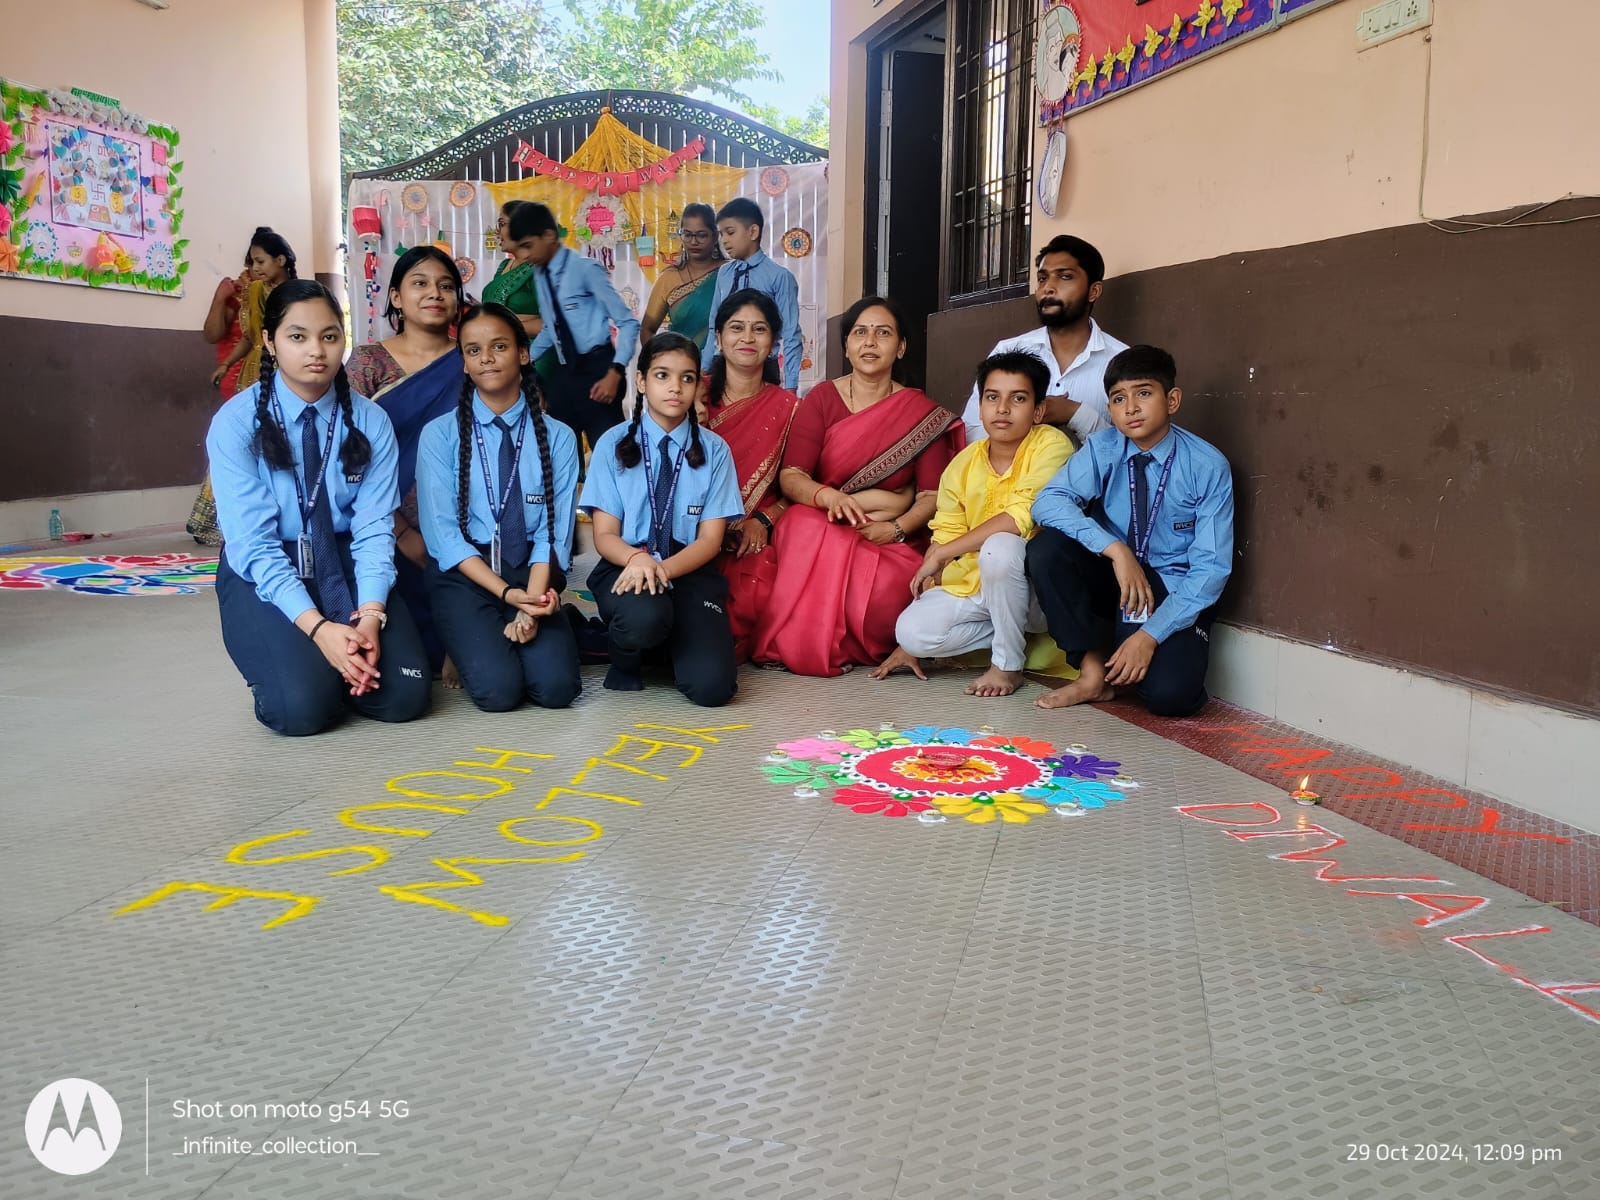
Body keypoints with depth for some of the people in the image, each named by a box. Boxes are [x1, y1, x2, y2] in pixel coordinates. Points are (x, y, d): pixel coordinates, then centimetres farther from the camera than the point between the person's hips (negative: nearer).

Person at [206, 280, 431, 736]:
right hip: (263, 573, -2)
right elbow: (252, 543, -18)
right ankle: (286, 660, 11)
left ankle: (339, 662, 15)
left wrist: (370, 615, -26)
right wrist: (316, 626, -30)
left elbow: (374, 528, -8)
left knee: (403, 695, -17)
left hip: (346, 564, 3)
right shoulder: (236, 422, -12)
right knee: (304, 705, -24)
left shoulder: (370, 421, -4)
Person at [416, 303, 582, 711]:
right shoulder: (439, 434, -2)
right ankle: (468, 643, 11)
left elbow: (554, 532, -3)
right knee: (499, 688, -24)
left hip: (532, 573, 2)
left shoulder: (557, 438, 3)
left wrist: (530, 604, -19)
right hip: (464, 575, -1)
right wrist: (508, 594, -20)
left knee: (556, 686, -21)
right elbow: (442, 533, -8)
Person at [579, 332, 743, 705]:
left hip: (689, 572, 1)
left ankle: (670, 644, 14)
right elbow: (605, 535, -1)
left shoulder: (713, 449, 5)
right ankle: (625, 658, 0)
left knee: (712, 685, -23)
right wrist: (637, 559, -25)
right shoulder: (613, 444, 3)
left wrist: (664, 569, -21)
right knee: (644, 617, -39)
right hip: (626, 567, -1)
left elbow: (710, 539, 0)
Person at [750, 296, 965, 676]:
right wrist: (828, 496, -30)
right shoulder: (821, 398, 4)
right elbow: (790, 477, -7)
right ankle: (804, 648, -14)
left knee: (884, 591, -34)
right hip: (821, 529, 1)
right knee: (804, 527, -36)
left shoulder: (922, 412, 5)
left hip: (892, 542, 0)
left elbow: (931, 495, -2)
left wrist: (897, 528, -23)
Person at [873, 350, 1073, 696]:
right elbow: (942, 539, 2)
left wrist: (942, 554, -20)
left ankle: (1008, 664, -13)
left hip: (1035, 585, -5)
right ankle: (1017, 634, 4)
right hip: (972, 585, 5)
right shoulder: (963, 464, 2)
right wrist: (911, 643, -1)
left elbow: (1021, 518, -26)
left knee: (999, 546, -35)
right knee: (912, 629, -19)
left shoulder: (1052, 446, -13)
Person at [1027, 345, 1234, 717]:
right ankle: (1092, 673, -12)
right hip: (1112, 576, 3)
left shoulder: (1208, 467, -14)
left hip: (1175, 592, -2)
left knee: (1170, 694, -28)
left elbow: (1211, 569, -14)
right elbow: (1048, 502, -23)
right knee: (1046, 549, -26)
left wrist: (1150, 634, -24)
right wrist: (1116, 550, -35)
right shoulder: (1103, 449, -8)